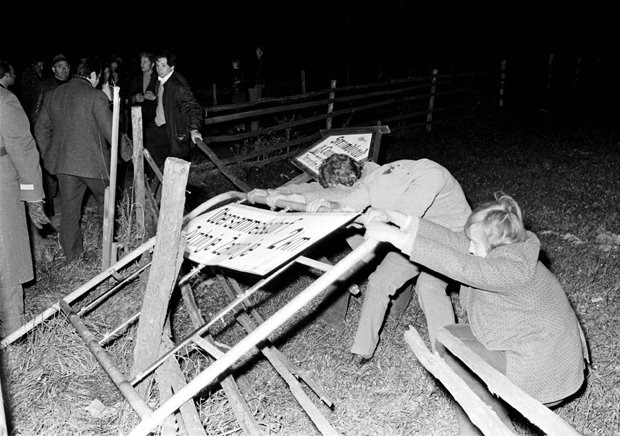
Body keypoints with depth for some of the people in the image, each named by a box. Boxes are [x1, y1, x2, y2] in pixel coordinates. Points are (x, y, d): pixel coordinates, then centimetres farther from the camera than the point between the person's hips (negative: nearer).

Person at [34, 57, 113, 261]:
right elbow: (110, 131, -14)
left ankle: (71, 252, 21)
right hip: (92, 161, -5)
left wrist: (48, 155, 21)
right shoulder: (96, 96, -12)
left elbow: (41, 128, 13)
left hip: (62, 162, 5)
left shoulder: (52, 95, 8)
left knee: (69, 208, 13)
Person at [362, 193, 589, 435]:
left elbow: (458, 265, -36)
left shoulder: (513, 268, -30)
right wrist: (394, 217, -18)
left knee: (447, 348, -5)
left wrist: (395, 236, -36)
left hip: (545, 376, -9)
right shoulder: (502, 247, -4)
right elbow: (454, 241, -10)